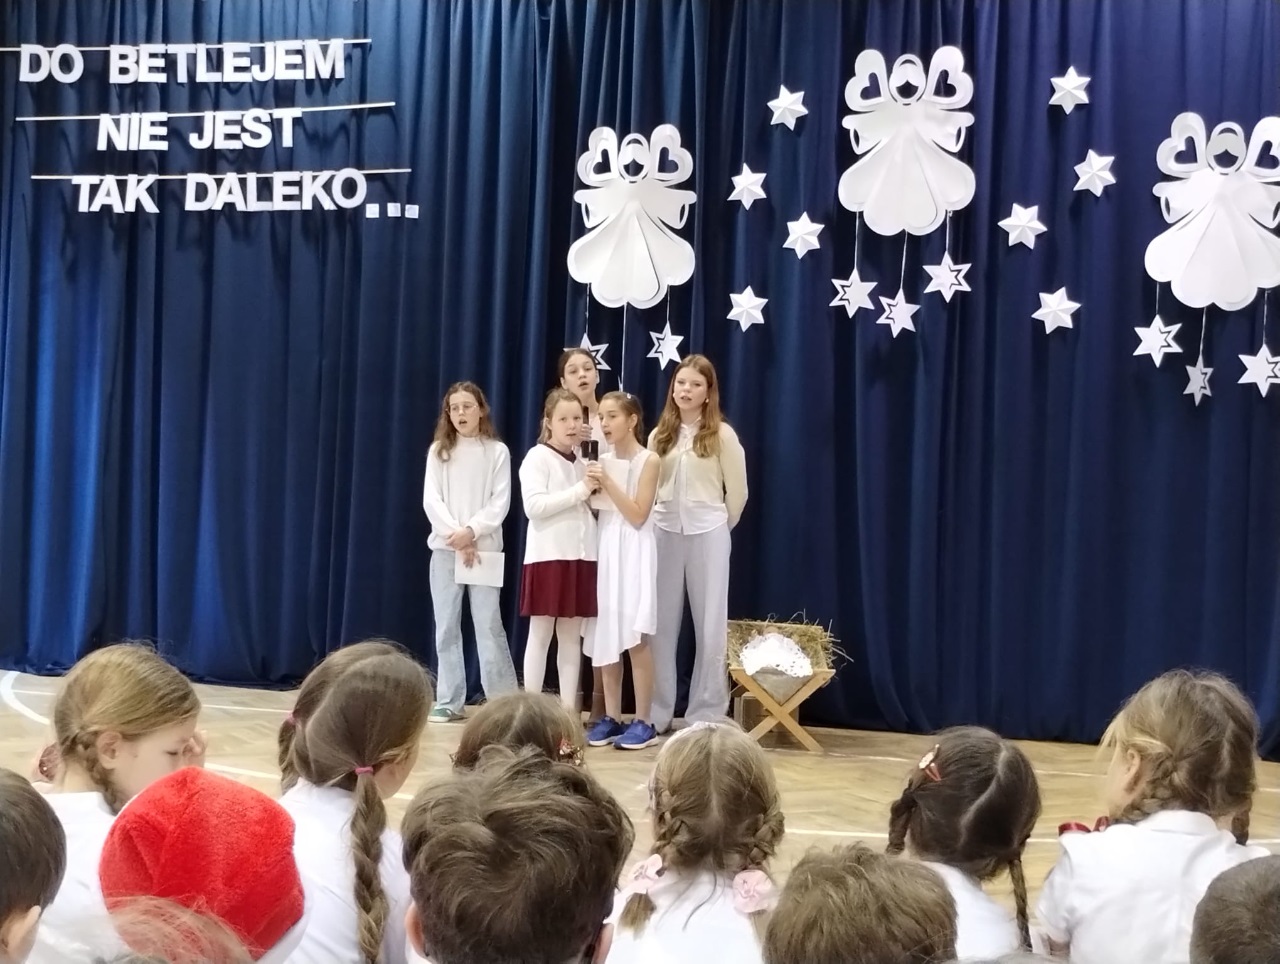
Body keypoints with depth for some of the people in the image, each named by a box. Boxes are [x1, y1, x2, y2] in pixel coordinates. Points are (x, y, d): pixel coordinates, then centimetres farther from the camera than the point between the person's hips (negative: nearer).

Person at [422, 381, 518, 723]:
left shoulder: (497, 452, 2)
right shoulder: (439, 451, 7)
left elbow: (500, 503, -4)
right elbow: (431, 500, -1)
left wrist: (471, 531, -17)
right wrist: (456, 536, -12)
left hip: (485, 547, -2)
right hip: (445, 547, 2)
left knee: (489, 625, -5)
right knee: (446, 627, 5)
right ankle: (449, 701, 11)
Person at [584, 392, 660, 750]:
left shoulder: (648, 460, -5)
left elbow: (638, 516, -12)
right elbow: (597, 511, 14)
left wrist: (609, 484, -17)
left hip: (633, 554, -6)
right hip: (604, 551, 6)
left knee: (635, 638, -8)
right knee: (605, 637, 5)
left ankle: (643, 722, -3)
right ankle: (611, 717, 13)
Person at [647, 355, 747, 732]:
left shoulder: (722, 435, -2)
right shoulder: (659, 435, 8)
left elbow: (737, 492, 3)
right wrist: (660, 519, 5)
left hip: (707, 534, -3)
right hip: (664, 533, 3)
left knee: (710, 623, 3)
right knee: (661, 623, 6)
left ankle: (706, 715, 11)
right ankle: (657, 713, 14)